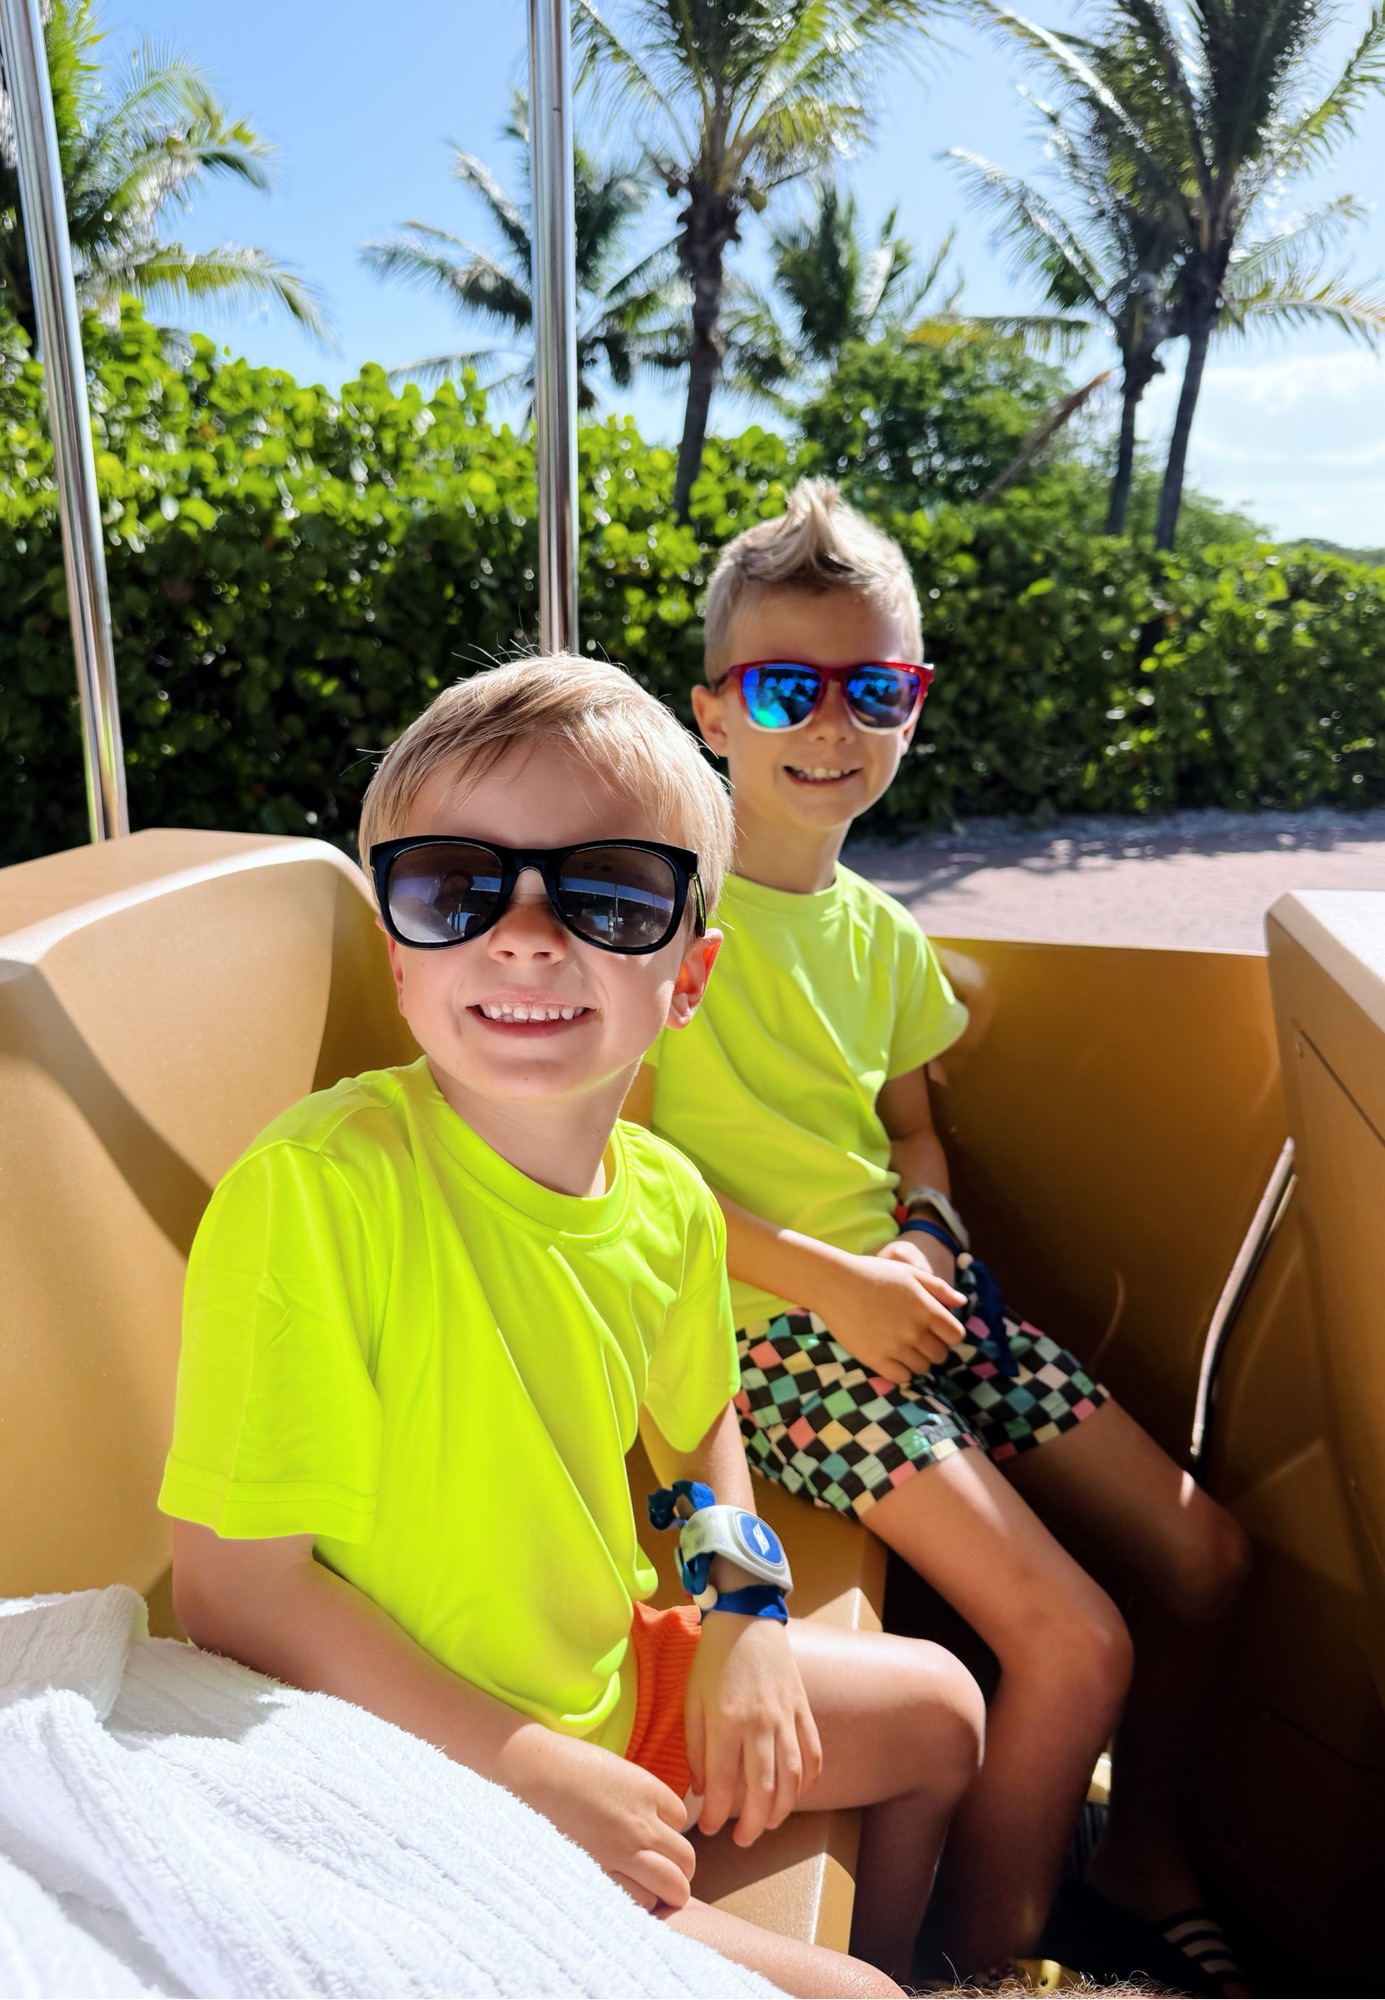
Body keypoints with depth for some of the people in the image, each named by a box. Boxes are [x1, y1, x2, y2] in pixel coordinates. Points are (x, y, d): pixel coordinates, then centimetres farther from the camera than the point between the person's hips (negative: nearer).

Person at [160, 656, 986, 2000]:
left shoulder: (668, 1201, -10)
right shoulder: (313, 1191, -29)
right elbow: (235, 1586, -24)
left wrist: (745, 1623, -3)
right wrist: (528, 1767, -22)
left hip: (616, 1684, 7)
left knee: (937, 1709, 21)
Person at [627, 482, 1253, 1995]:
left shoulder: (880, 931, 9)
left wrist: (925, 1247, -2)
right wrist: (829, 1279, -15)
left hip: (915, 1294, 7)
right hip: (771, 1329, -7)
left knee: (1203, 1556, 9)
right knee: (1074, 1645, -13)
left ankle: (1141, 1850, 36)